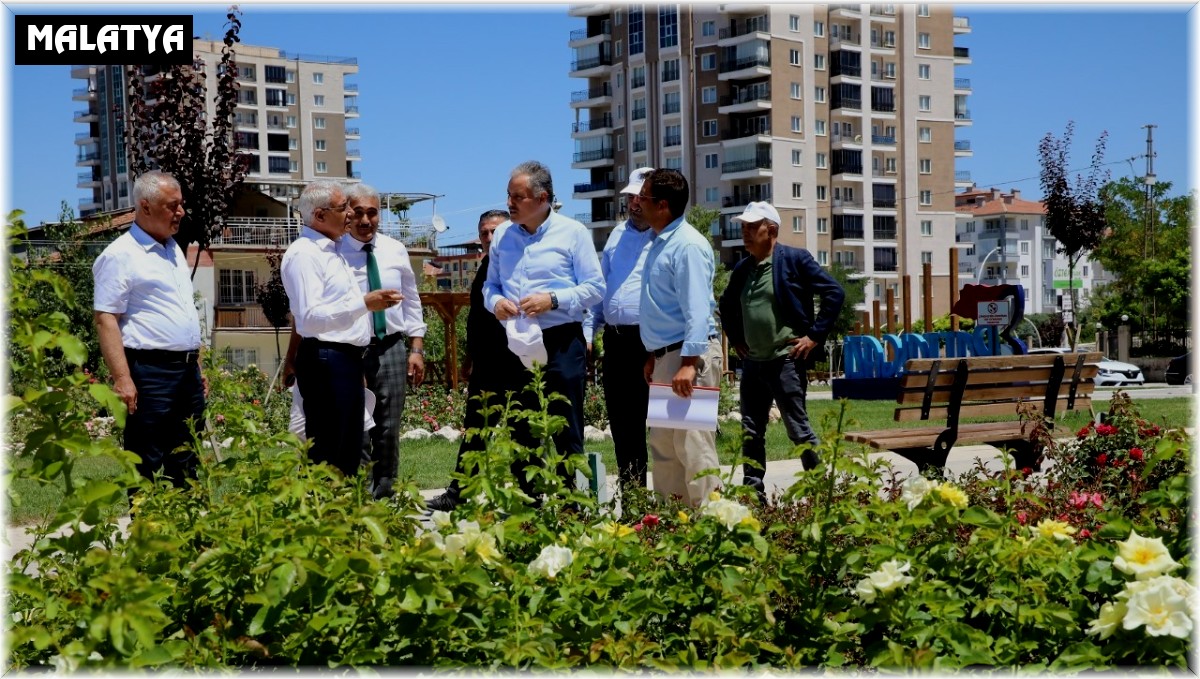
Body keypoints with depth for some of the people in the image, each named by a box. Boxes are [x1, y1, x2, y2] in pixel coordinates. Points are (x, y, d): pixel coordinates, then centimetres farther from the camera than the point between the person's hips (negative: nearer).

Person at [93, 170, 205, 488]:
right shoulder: (121, 255, -8)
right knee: (147, 467, -4)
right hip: (150, 371, -8)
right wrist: (122, 378, -21)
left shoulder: (174, 250, 17)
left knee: (186, 463, 11)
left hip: (187, 370, 8)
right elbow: (105, 319, -14)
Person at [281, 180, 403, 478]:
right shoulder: (303, 253, -13)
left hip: (349, 359, 10)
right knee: (326, 455, -5)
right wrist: (364, 303, -26)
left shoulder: (335, 249, 16)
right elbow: (310, 317, -23)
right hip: (326, 361, -10)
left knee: (349, 452, 15)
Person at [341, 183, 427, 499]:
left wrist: (417, 348, 7)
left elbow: (411, 301, 12)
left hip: (391, 348, 4)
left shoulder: (395, 250, 7)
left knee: (389, 431, 8)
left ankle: (384, 498, 19)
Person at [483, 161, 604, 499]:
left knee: (566, 432, -2)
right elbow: (490, 285, 16)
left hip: (561, 344, -5)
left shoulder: (572, 232, -2)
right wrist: (495, 302, -6)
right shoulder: (503, 235, 10)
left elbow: (594, 288, -4)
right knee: (520, 433, 11)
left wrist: (553, 300, -17)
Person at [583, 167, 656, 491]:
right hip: (615, 340, 7)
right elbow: (600, 287, 21)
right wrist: (587, 330, 14)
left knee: (650, 419, -3)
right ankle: (628, 487, 21)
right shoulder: (618, 234, 16)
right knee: (620, 419, 11)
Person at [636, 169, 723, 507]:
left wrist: (689, 363, -27)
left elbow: (698, 310, -22)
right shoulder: (660, 242, 15)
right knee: (662, 445, 14)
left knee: (692, 444, -9)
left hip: (690, 355, -10)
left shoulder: (687, 245, -15)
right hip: (666, 355, 10)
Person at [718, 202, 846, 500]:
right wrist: (735, 337, 17)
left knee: (799, 430, -3)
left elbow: (835, 293, -10)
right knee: (750, 433, 8)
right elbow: (727, 305, 29)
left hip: (786, 360, -6)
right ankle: (752, 493, 15)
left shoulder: (795, 259, -6)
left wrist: (814, 335, -10)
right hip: (752, 363, 6)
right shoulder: (742, 269, 12)